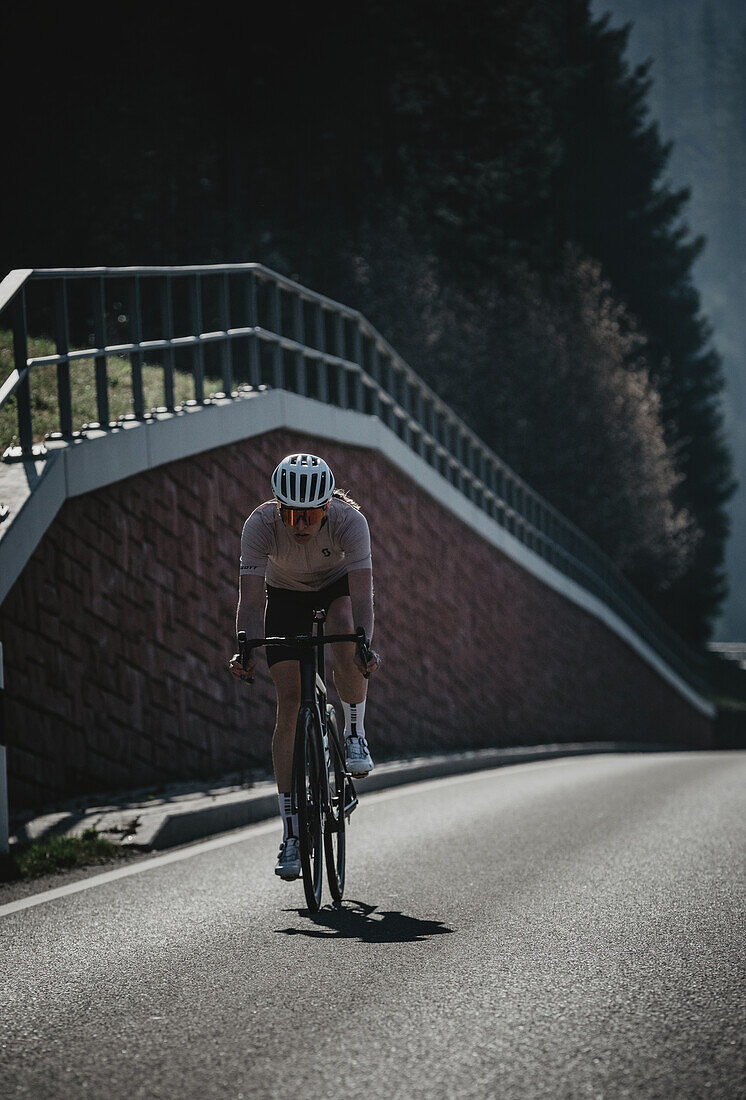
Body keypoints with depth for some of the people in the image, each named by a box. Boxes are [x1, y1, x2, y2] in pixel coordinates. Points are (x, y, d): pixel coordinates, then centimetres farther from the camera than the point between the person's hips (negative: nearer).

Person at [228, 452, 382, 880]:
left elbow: (362, 594, -42)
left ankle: (356, 734, -8)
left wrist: (365, 647, -57)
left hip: (339, 584, -1)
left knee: (346, 637, -36)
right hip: (286, 593, 1)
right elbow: (251, 599, -36)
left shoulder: (350, 520, -35)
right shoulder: (260, 524, -33)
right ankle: (291, 835, -9)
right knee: (290, 701, -11)